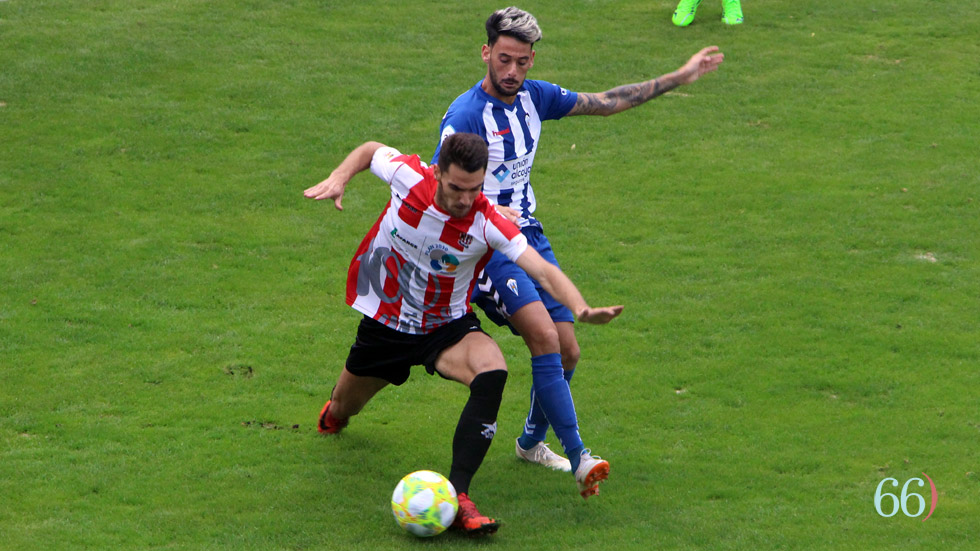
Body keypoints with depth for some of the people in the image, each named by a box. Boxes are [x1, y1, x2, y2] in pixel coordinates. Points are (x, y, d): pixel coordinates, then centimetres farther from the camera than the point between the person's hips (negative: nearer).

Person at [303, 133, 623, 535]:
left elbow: (544, 271, -35)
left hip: (447, 327, -2)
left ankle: (456, 495, -33)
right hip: (384, 322, 2)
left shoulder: (488, 225, -27)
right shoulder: (408, 176, -22)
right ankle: (335, 411, 62)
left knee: (492, 373, -34)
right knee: (343, 412, 19)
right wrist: (338, 179, -17)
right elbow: (370, 150, 1)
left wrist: (580, 308, -53)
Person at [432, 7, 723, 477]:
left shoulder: (534, 97, 4)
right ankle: (577, 457, -22)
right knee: (544, 337, -24)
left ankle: (532, 442, 29)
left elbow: (606, 103, 14)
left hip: (529, 235, 7)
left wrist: (679, 77, 15)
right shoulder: (464, 116, -18)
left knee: (567, 351, 6)